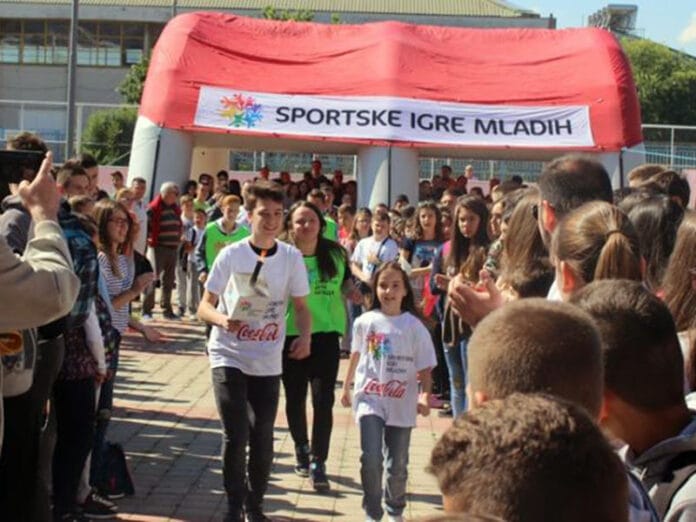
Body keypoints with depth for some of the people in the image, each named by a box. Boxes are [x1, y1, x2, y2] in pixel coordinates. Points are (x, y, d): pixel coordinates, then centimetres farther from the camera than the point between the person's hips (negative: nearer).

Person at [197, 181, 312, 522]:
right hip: (228, 356, -2)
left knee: (262, 437, 6)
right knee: (235, 435, -7)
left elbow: (301, 306, 6)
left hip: (268, 362, 2)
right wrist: (222, 319, -26)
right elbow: (204, 307, -3)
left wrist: (305, 336, -14)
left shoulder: (291, 257, -2)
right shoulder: (230, 255, -7)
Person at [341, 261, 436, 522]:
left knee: (397, 465, 10)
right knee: (371, 459, -14)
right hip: (369, 399, 0)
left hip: (401, 404, 0)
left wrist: (425, 395, -19)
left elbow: (424, 367, -4)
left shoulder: (414, 327, -6)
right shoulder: (364, 322, -1)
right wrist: (346, 387, 25)